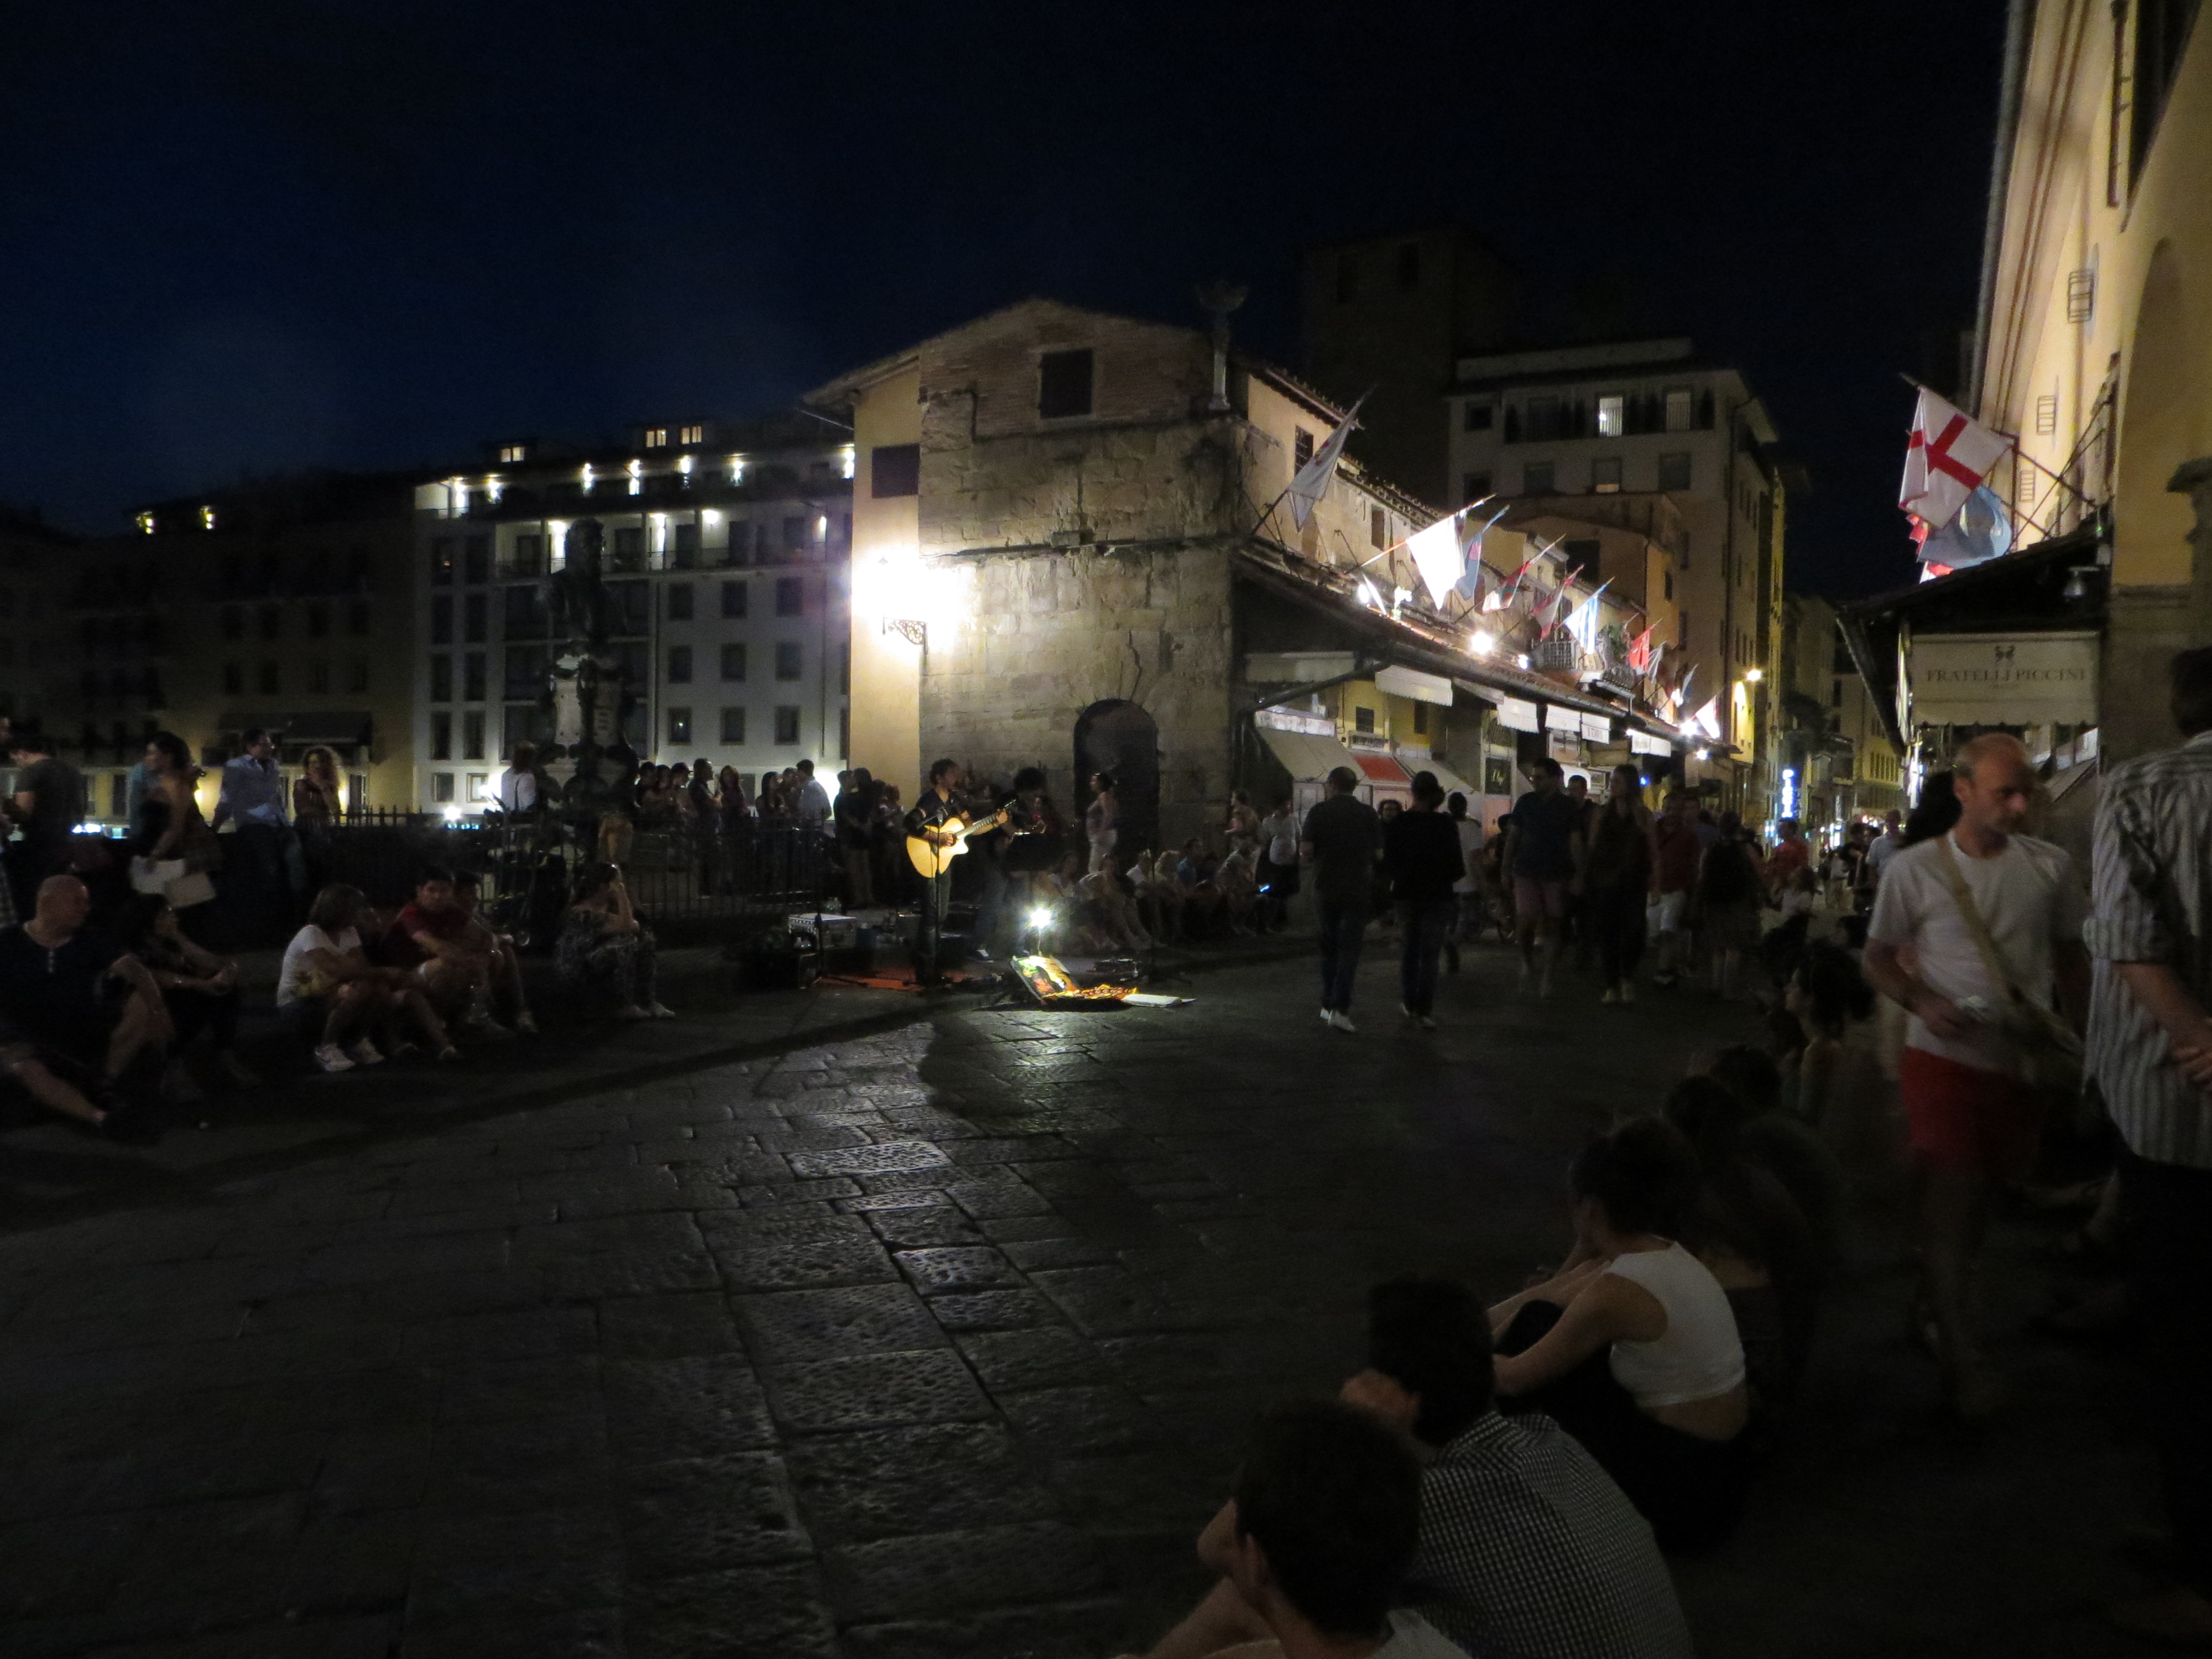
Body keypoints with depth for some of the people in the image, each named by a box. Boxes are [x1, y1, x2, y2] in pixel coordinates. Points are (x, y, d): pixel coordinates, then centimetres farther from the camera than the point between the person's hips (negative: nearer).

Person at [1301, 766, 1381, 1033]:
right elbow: (1378, 854, 2)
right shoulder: (1368, 814, 0)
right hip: (1357, 890, -1)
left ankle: (1328, 1004, 18)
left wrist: (1309, 859, 13)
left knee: (1329, 948, 15)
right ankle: (1340, 1009, -10)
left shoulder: (1320, 811, -4)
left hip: (1325, 889, 1)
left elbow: (1305, 851, -9)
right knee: (1350, 949, -1)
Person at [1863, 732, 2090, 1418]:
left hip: (2020, 1060, 4)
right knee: (1951, 1192, -8)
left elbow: (2072, 958, 13)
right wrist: (1925, 1005, -17)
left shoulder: (2050, 866, 2)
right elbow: (1878, 960, 1)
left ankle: (1939, 1299, 36)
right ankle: (1958, 1348, -2)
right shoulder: (1915, 868, -6)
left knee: (1981, 1193, 16)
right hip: (1945, 1057, -4)